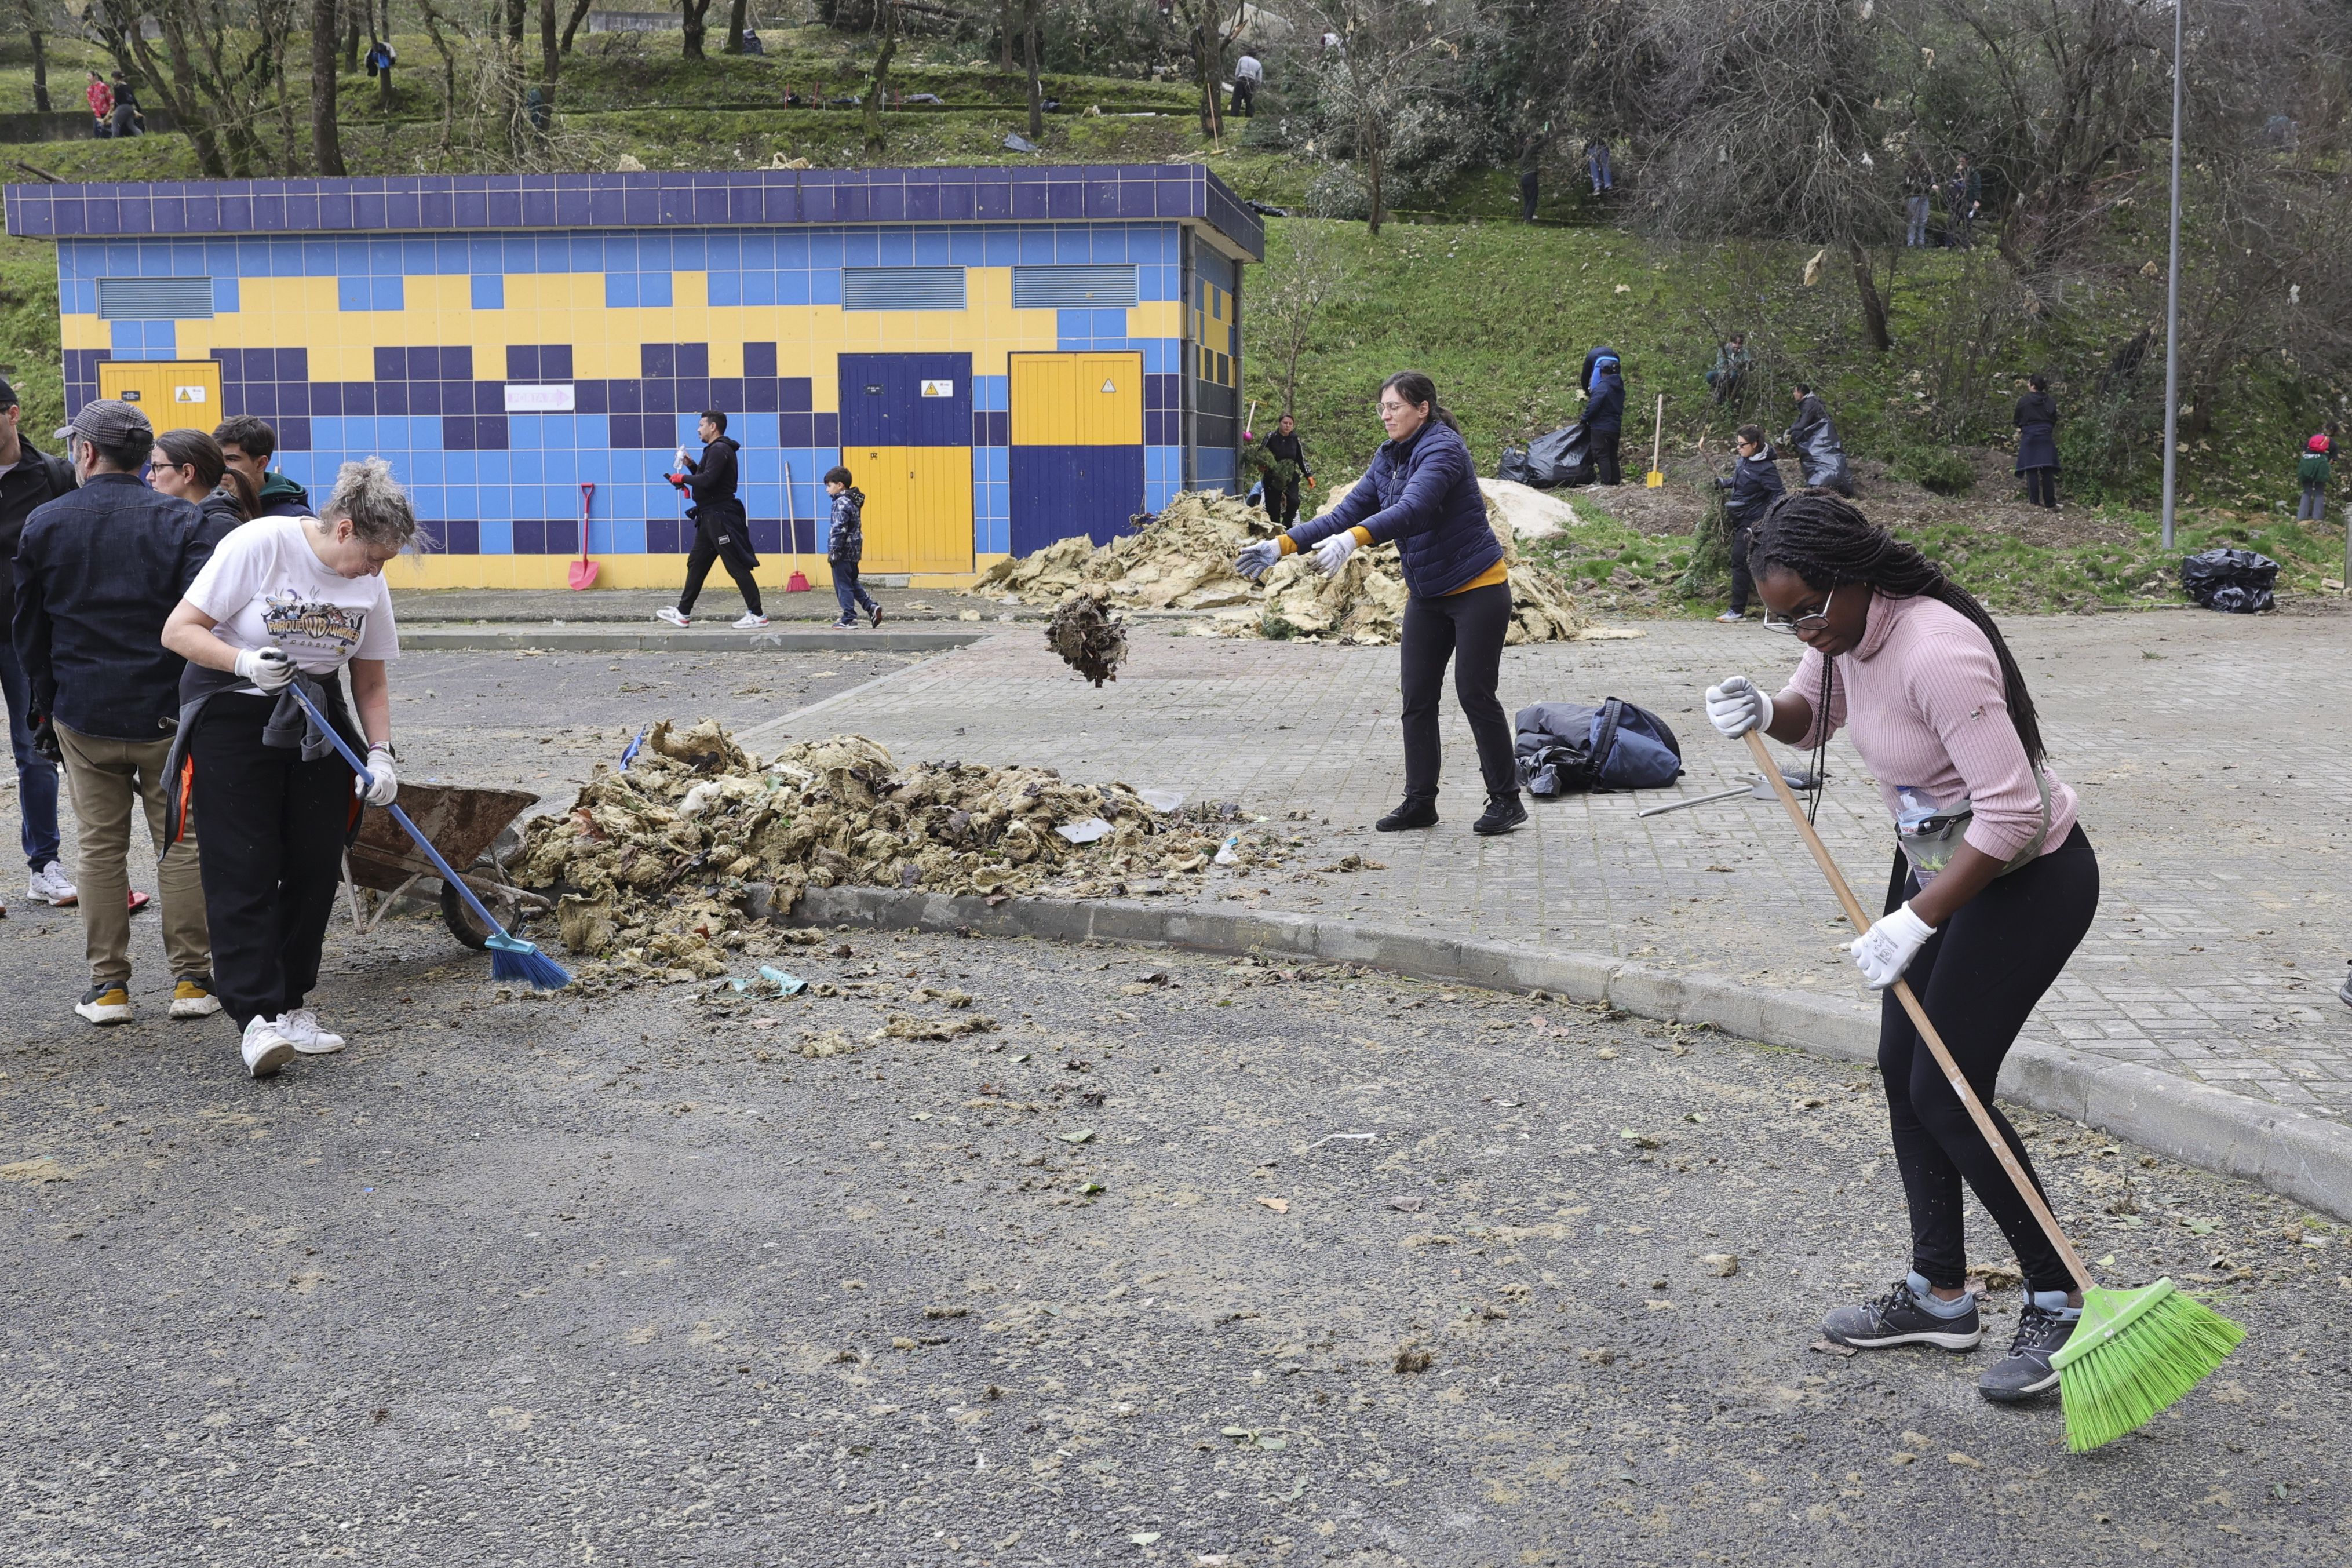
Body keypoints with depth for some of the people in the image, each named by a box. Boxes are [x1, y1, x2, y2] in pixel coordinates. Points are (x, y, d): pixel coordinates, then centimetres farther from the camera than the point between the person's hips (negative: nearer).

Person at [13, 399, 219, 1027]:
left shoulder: (44, 525, 2)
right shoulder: (180, 521, -5)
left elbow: (29, 630, 8)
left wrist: (47, 707, 18)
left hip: (83, 716, 1)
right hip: (168, 715, -1)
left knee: (99, 847, 9)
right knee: (180, 843, 6)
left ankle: (108, 984, 11)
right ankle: (192, 979, 8)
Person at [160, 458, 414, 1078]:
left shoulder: (370, 583, 1)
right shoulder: (259, 545, -16)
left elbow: (371, 680, 9)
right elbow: (179, 631, -14)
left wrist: (381, 754, -4)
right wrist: (245, 663, -30)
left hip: (316, 720, 5)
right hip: (231, 717, -5)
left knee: (317, 866, 3)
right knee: (245, 866, -10)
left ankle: (292, 1006, 14)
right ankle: (255, 1016, -10)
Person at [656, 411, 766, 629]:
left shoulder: (719, 450, -15)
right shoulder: (716, 449, 18)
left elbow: (707, 480, -25)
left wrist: (683, 478, -11)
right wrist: (691, 465, 10)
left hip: (720, 517, -11)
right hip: (711, 517, 11)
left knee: (736, 566, -8)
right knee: (696, 564, 13)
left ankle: (757, 615, -5)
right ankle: (682, 613, 18)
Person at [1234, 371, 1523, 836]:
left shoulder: (1443, 449, -19)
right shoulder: (1390, 458, 6)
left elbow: (1412, 509, -36)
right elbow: (1347, 513, 4)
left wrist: (1354, 539, -51)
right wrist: (1282, 545, -6)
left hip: (1477, 591, -8)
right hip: (1426, 597, 8)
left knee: (1475, 694, -4)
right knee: (1417, 697, 4)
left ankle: (1506, 799, 8)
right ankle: (1420, 801, 11)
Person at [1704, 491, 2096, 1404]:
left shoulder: (1937, 653, -33)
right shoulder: (1842, 630, -6)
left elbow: (2010, 813, -33)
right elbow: (1813, 716, 15)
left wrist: (1914, 923, -30)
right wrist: (1765, 714, -9)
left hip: (2027, 881, -9)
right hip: (1935, 862, 9)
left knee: (1947, 1094, -8)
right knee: (1902, 1069, 10)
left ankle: (2058, 1303, 8)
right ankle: (1940, 1296, 22)